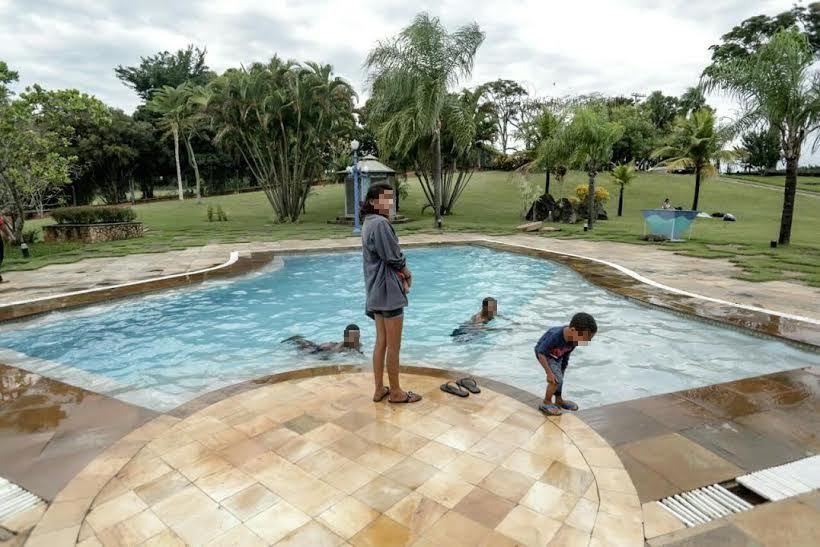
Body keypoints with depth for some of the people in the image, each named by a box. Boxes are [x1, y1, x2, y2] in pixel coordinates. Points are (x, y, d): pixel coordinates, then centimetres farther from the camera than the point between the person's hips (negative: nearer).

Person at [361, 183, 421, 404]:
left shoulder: (369, 223, 14)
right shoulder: (380, 223, -18)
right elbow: (395, 257, -16)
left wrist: (400, 272, -3)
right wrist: (407, 273, 2)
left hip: (377, 292, 10)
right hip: (388, 291, -10)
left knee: (381, 342, 15)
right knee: (394, 346, 2)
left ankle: (380, 389, 24)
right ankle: (395, 392, 15)